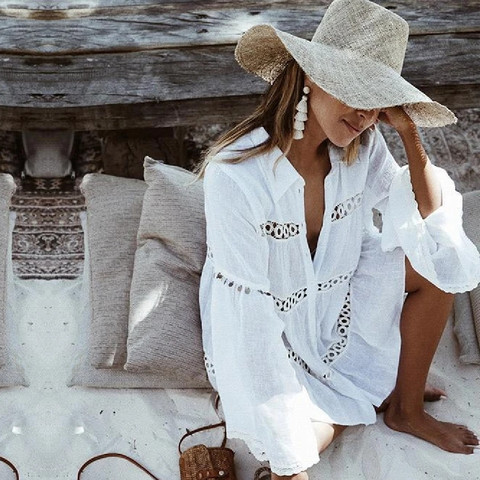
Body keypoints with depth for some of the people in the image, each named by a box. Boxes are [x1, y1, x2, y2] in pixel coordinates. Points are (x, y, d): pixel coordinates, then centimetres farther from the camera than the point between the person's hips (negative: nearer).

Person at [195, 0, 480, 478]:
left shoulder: (362, 147, -15)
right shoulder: (236, 175, -31)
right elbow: (250, 319, -29)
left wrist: (410, 134, -24)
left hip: (337, 304, 5)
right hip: (269, 336, -5)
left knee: (440, 263, -12)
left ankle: (406, 408, 7)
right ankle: (372, 390, 7)